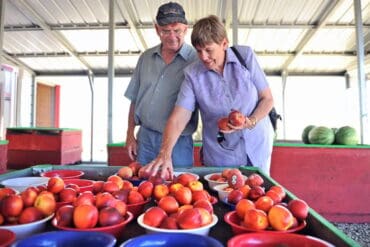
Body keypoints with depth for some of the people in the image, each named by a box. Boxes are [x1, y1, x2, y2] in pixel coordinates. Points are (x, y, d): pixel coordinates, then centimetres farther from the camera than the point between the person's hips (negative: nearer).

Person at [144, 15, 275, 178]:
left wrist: (252, 121, -21)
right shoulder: (193, 74, -10)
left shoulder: (246, 56, -8)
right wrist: (165, 153, -31)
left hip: (257, 148, 2)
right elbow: (178, 118, -17)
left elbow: (267, 99, -2)